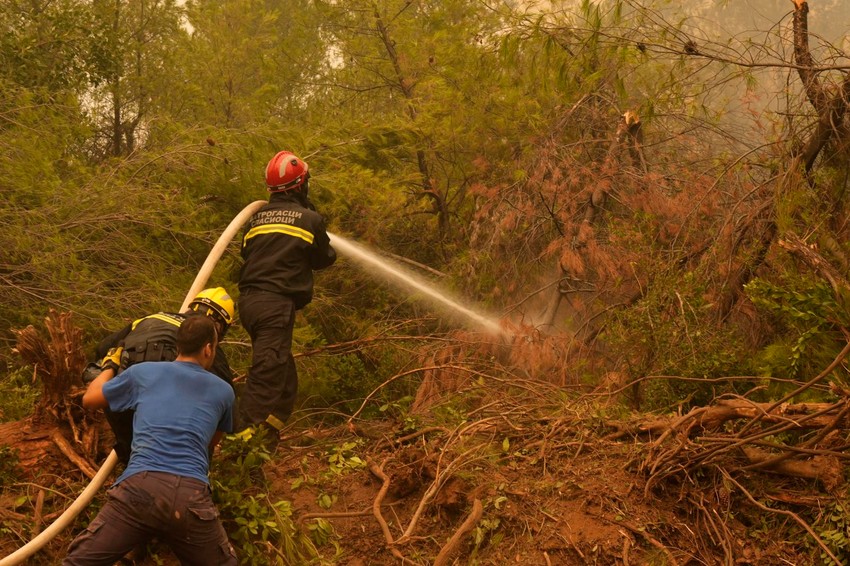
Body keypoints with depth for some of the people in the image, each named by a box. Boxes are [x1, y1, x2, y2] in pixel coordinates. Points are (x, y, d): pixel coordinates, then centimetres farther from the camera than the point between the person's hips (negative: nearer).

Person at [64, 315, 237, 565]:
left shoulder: (143, 371, 19)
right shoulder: (224, 391, 21)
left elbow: (89, 399, 35)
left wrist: (109, 367, 54)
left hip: (141, 486, 0)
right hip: (192, 496, 0)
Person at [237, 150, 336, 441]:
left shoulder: (257, 218, 15)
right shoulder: (310, 218, 0)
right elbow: (324, 258, 11)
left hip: (249, 300, 7)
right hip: (277, 305, -7)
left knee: (285, 378, 18)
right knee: (266, 379, -11)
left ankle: (267, 443, 20)